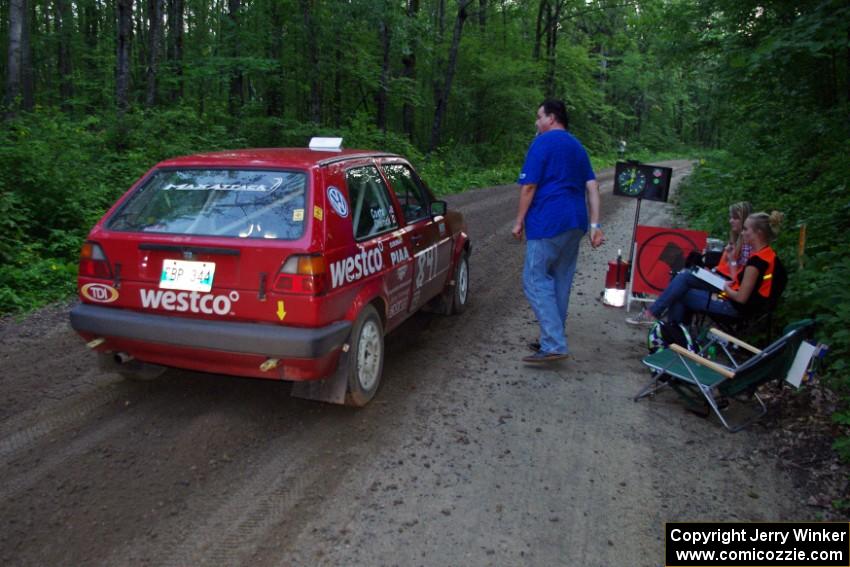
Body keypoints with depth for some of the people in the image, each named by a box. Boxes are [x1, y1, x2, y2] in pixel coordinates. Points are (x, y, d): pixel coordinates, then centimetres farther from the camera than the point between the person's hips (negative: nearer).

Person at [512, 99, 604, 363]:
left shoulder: (542, 143, -5)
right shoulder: (577, 146, 18)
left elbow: (528, 186, -11)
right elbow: (592, 186, 11)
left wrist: (519, 221, -4)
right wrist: (595, 225, 8)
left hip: (548, 223, -8)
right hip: (575, 223, 8)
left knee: (536, 281, -5)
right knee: (560, 282, 13)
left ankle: (554, 345, -12)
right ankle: (552, 339, 21)